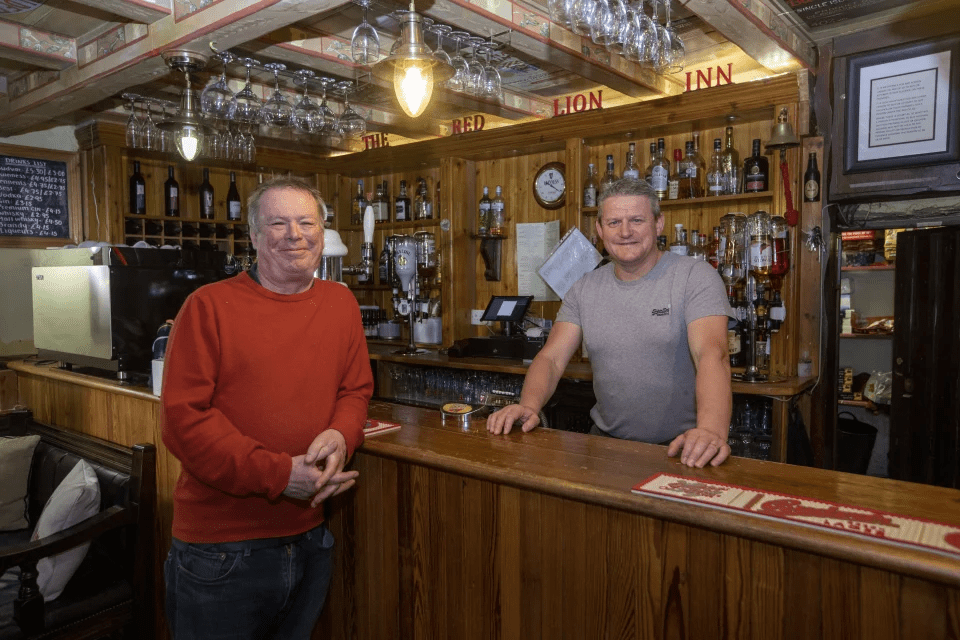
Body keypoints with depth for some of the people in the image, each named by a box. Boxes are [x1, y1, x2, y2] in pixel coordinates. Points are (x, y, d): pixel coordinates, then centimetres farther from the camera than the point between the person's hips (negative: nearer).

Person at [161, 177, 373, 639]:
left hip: (310, 541, 5)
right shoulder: (209, 306, -8)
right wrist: (278, 474, -20)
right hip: (220, 549, -4)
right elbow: (183, 418, -13)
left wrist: (341, 434, -12)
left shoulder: (341, 303, 5)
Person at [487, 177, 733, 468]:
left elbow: (712, 353, -20)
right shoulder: (584, 289, 6)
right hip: (608, 441, 3)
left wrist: (711, 430, -37)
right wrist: (529, 406, -19)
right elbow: (551, 358, 2)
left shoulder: (696, 277, -6)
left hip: (681, 447, -2)